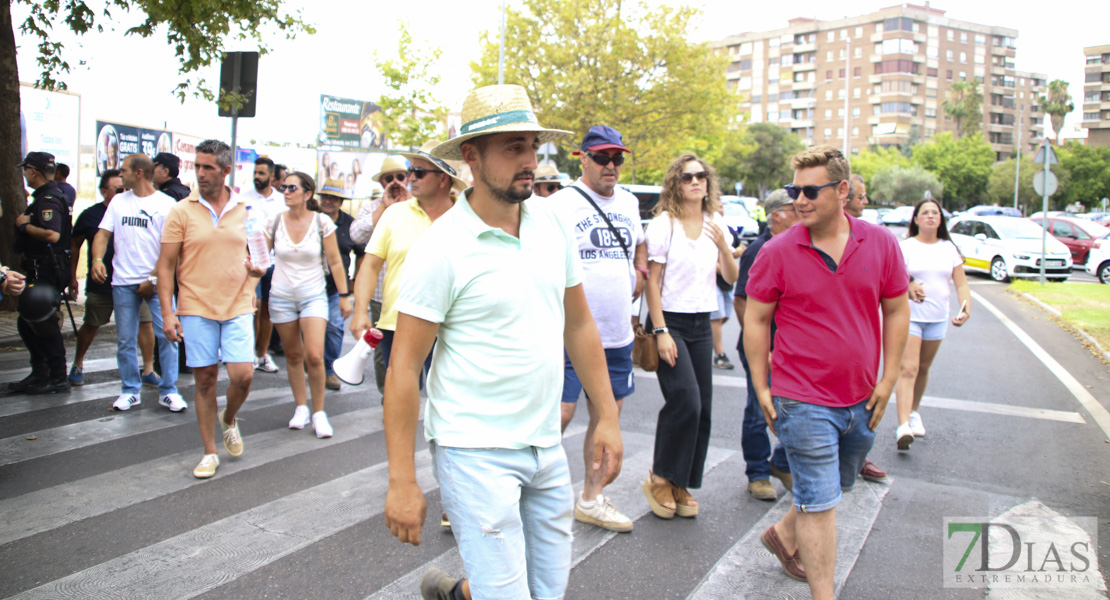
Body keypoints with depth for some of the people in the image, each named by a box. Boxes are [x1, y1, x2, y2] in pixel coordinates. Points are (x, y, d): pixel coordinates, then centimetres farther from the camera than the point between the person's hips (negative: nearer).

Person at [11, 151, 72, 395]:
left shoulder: (48, 199, -17)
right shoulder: (43, 196, 17)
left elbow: (52, 235, -31)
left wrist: (25, 225, -17)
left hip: (45, 271, -11)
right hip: (37, 270, 11)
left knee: (44, 324, -5)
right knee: (26, 324, 16)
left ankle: (58, 379, 3)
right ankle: (39, 374, 24)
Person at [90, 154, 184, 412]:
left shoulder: (166, 204, -2)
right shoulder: (118, 201, 12)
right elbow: (103, 234, 9)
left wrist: (153, 279, -11)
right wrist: (97, 259, -10)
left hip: (157, 281, -4)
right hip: (123, 282, 4)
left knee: (167, 335, -6)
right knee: (125, 340, 6)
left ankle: (168, 391, 5)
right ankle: (130, 391, 18)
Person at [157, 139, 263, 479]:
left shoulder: (246, 210, 5)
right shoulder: (182, 212, -1)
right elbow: (166, 266, 0)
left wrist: (257, 268, -7)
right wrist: (167, 312, -8)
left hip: (238, 307, 1)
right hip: (196, 309, -1)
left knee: (243, 374, -9)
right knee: (205, 380, 5)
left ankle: (229, 420, 24)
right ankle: (209, 453, 19)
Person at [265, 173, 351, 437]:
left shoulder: (322, 222, -6)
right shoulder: (275, 222, -1)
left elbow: (335, 262, 0)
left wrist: (344, 296, 1)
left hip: (313, 296, -2)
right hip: (281, 296, 3)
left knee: (314, 356, -14)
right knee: (293, 355, 11)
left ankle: (319, 412, 3)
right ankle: (300, 407, 27)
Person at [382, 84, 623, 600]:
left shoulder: (551, 224, 3)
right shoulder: (440, 247, -14)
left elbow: (579, 325, 11)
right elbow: (403, 369, -12)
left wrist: (607, 417, 9)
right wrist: (403, 482, -13)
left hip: (546, 445, 6)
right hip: (476, 451, -6)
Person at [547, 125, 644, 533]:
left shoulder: (628, 202, 12)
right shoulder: (560, 204, -8)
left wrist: (639, 273, 12)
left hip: (618, 335, 6)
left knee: (607, 416, 11)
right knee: (561, 413, -7)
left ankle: (591, 500, 26)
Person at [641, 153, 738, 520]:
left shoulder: (716, 224, 8)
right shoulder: (663, 224, -7)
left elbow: (731, 278, 8)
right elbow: (652, 281, -9)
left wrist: (723, 247, -11)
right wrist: (660, 331, -15)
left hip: (702, 325, 6)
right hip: (670, 322, -6)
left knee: (702, 407, 5)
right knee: (685, 401, -16)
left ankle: (681, 484, 19)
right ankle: (660, 479, 3)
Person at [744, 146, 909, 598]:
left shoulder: (880, 244, -1)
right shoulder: (778, 252, -9)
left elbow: (896, 311, 7)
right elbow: (756, 320, -3)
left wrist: (888, 379, 3)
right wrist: (762, 389, -4)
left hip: (862, 399, 5)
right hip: (804, 400, -5)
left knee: (836, 487, 22)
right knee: (819, 501, -1)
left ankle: (782, 538, 45)